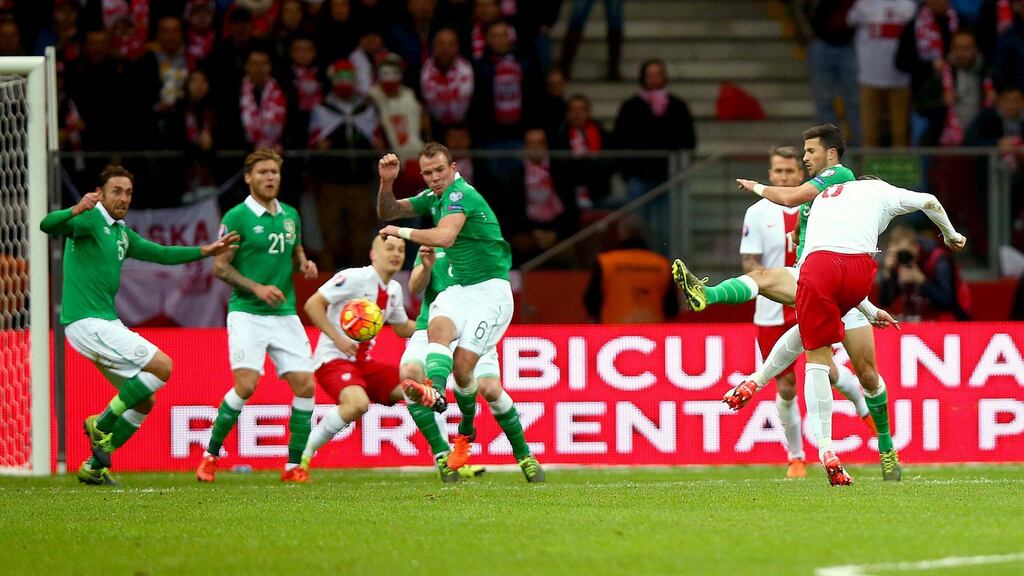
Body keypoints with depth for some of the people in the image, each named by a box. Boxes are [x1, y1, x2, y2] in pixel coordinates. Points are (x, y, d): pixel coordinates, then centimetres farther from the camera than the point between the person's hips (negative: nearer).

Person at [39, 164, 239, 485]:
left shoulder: (121, 233, 18)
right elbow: (48, 225, -27)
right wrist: (76, 210, -47)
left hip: (106, 323, 10)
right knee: (162, 366, -17)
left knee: (144, 401, 10)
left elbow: (161, 254, 27)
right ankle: (102, 423, -6)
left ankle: (95, 467, 16)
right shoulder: (90, 220, -9)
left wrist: (206, 251, 20)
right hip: (88, 322, -10)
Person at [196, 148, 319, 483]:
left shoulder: (290, 216, 11)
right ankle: (210, 455, 1)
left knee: (305, 384, -7)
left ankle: (294, 465, 3)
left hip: (285, 314, 5)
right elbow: (220, 267, -5)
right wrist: (256, 288, -16)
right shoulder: (237, 217, -5)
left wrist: (305, 265, 2)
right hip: (247, 313, -5)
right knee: (246, 385, -18)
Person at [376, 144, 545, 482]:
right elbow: (387, 213, 21)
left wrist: (402, 232, -17)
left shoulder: (461, 194, -14)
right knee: (438, 327, -27)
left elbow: (445, 236, -30)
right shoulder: (434, 197, 13)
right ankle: (434, 390, -50)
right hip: (460, 289, 8)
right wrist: (386, 182, 1)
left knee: (463, 365, -19)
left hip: (491, 290, -8)